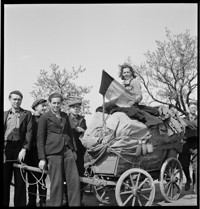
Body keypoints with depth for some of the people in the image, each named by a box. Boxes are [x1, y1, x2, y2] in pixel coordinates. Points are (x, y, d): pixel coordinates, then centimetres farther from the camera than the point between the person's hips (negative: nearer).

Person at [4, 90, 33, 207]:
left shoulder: (27, 114, 10)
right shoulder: (5, 114, 17)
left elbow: (29, 132, 1)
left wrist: (24, 149, -11)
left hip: (20, 148, -2)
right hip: (6, 148, 2)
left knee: (20, 180, 0)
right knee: (5, 179, 1)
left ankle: (20, 204, 5)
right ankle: (4, 203, 7)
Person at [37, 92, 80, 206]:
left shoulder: (65, 116, 17)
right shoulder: (45, 117, 2)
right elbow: (40, 139, 0)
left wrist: (74, 149, 17)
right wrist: (42, 158, -5)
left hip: (68, 150, 5)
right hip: (54, 152, -5)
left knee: (74, 180, -1)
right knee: (56, 183, -3)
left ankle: (75, 204, 8)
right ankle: (56, 204, 10)